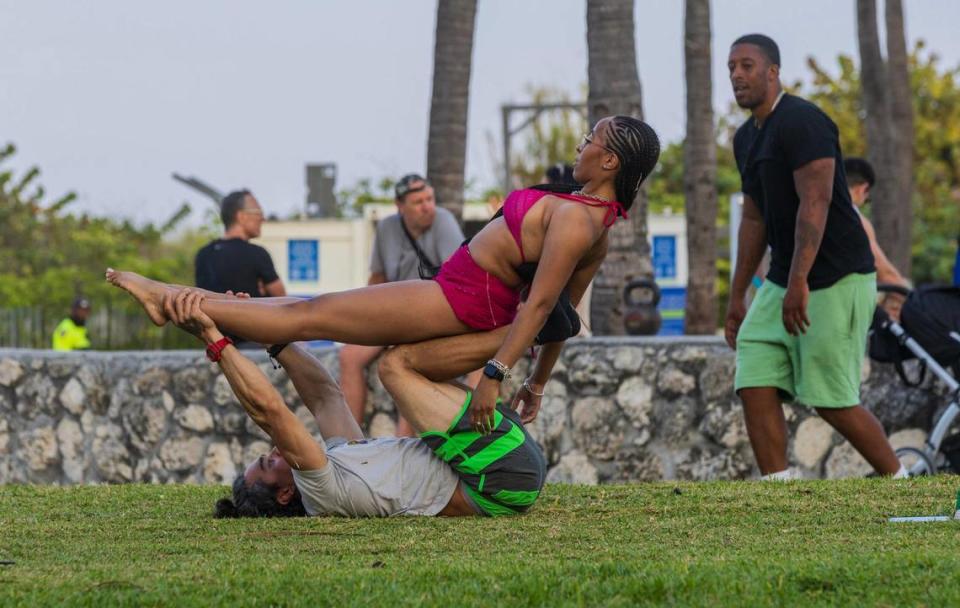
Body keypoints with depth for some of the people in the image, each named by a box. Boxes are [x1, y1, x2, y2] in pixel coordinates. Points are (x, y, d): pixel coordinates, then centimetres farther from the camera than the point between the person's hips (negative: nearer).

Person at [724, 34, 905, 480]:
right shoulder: (747, 138, 14)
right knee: (755, 384, -5)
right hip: (785, 281, 9)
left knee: (831, 400, -5)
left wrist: (798, 283, -30)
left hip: (837, 279, -9)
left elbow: (815, 203, -24)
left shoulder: (801, 122, -15)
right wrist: (737, 297, 18)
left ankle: (899, 482, 14)